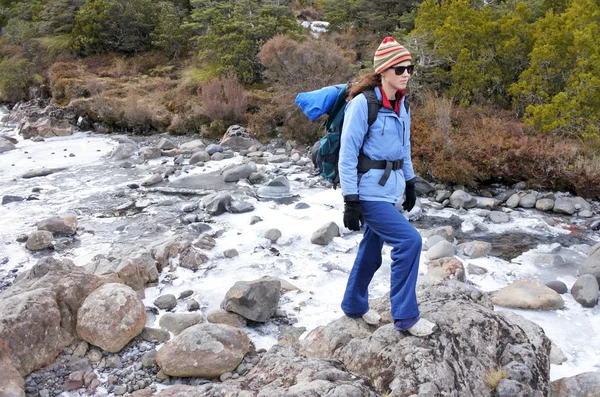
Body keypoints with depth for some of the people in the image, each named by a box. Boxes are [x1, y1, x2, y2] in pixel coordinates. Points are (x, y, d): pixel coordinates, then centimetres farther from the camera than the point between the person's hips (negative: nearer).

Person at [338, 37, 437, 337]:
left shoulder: (401, 105, 8)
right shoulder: (363, 103, -16)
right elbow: (347, 154, -16)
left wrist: (409, 183, 19)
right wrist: (350, 200, -18)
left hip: (389, 189, 8)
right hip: (369, 191, -8)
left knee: (372, 249, 16)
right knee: (409, 241, -14)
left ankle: (354, 306, 35)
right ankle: (405, 316, 0)